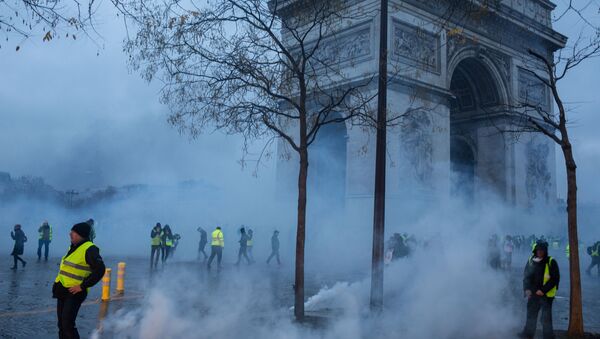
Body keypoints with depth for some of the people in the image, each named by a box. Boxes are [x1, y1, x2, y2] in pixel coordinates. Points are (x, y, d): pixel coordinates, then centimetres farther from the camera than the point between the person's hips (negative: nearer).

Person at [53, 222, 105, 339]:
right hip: (62, 290, 9)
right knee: (61, 323, 13)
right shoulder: (73, 247, 11)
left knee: (68, 324, -14)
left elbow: (100, 270, -25)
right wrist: (58, 283, 16)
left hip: (74, 293, -9)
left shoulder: (89, 249, -17)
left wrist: (83, 286, -22)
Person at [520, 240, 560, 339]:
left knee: (546, 317, -1)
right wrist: (527, 289, -3)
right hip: (533, 294, 5)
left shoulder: (551, 262, -10)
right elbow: (526, 276, 11)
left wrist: (543, 290, -16)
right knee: (531, 315, 16)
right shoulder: (530, 261, 5)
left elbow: (555, 279, -12)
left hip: (546, 294, -5)